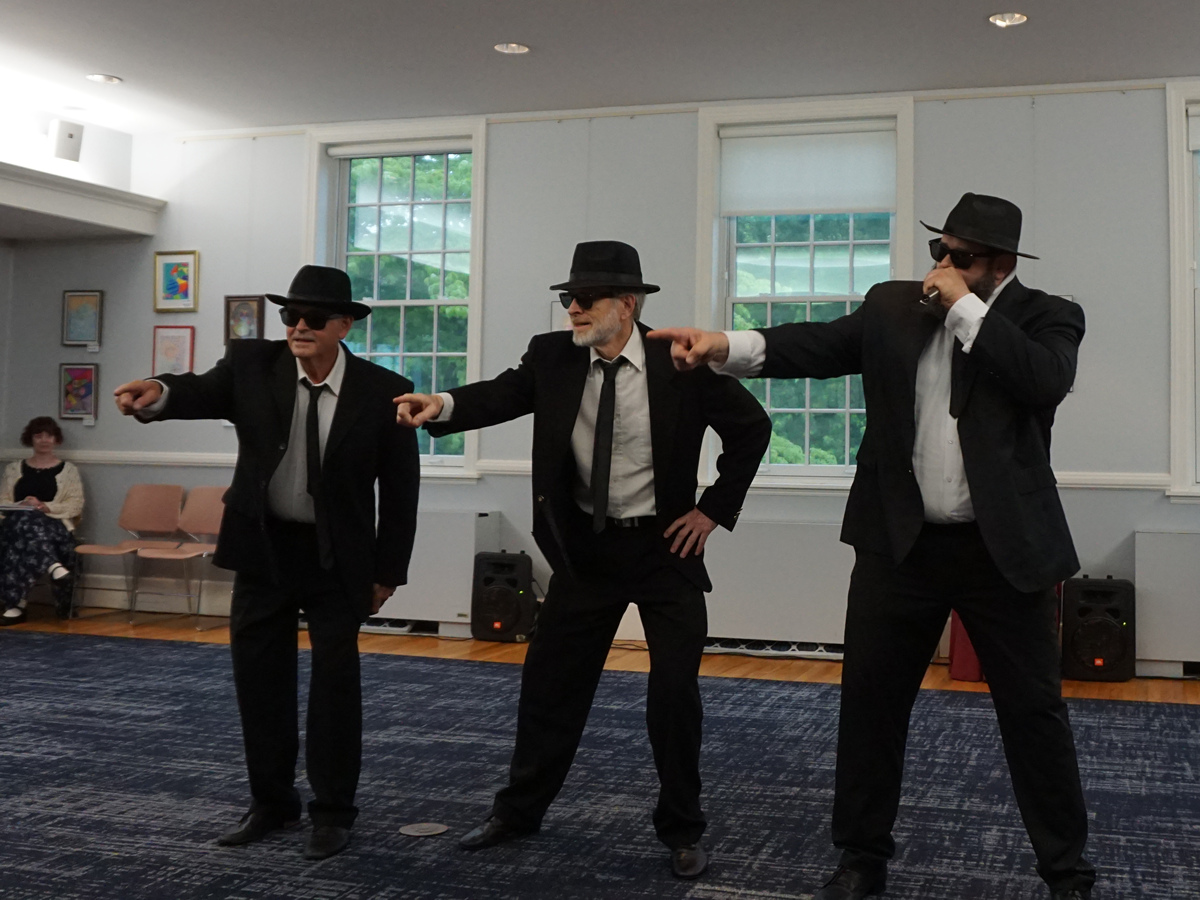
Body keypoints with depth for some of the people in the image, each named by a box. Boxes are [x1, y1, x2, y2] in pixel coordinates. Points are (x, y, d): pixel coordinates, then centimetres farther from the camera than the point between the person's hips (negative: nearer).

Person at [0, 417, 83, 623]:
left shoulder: (68, 470, 15)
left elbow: (76, 505, 4)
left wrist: (45, 507, -12)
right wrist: (22, 506, -9)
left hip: (54, 525, -2)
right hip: (18, 523, 2)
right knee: (24, 521, -39)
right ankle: (55, 568, -59)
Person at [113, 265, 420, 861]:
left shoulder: (382, 392, -11)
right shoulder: (253, 364, -6)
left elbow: (400, 489, -6)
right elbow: (204, 391, -24)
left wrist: (387, 571, -4)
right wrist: (158, 393, -47)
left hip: (337, 556, -2)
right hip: (263, 546, 3)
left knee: (335, 682, 1)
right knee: (259, 679, 11)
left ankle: (333, 813, 17)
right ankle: (271, 803, 27)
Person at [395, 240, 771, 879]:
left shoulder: (682, 363, -13)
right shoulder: (553, 356, -5)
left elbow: (752, 427, -4)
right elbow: (501, 395, -15)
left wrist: (713, 511, -5)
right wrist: (443, 405, -35)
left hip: (665, 545, -3)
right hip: (584, 546, 3)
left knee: (674, 689, -2)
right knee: (550, 681, 9)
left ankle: (681, 830, 18)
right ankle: (518, 811, 27)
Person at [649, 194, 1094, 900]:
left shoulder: (1047, 317, -1)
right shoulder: (893, 306, 6)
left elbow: (1047, 380, -20)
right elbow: (821, 345, -5)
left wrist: (966, 307, -15)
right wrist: (725, 346, -19)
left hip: (1005, 549, -2)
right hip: (901, 544, 2)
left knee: (1035, 710, 6)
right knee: (870, 700, 8)